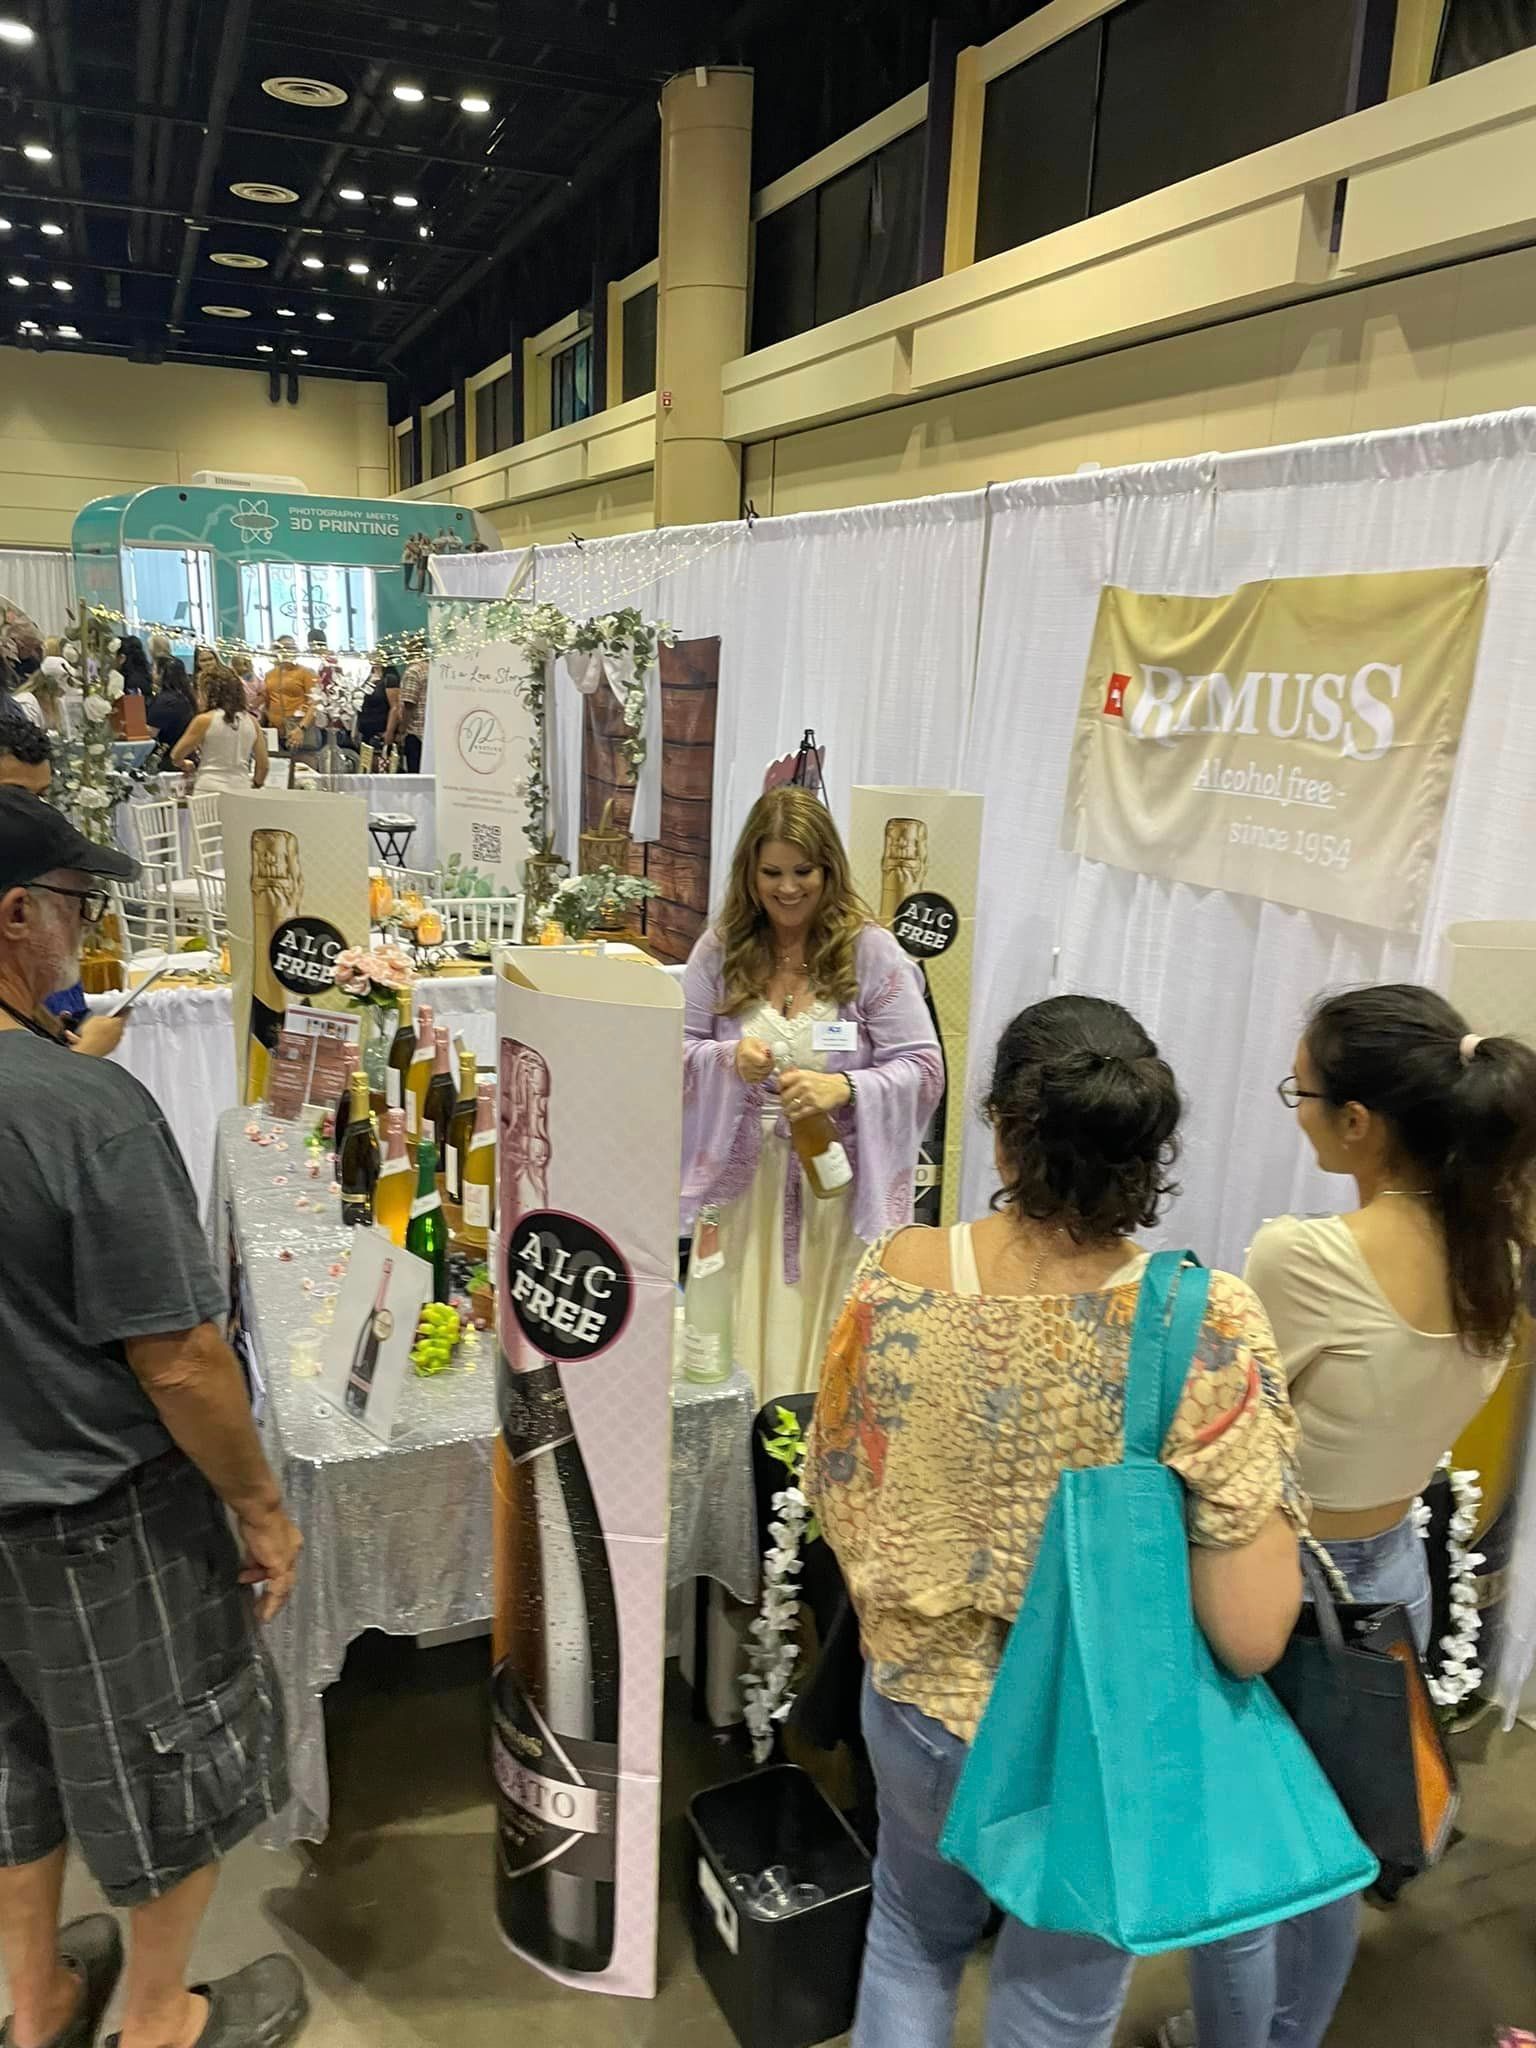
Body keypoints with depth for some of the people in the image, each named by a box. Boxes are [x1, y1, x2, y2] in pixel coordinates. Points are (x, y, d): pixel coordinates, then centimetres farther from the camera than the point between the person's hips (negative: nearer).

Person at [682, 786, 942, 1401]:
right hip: (743, 1180, 2)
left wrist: (844, 1088, -25)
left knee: (826, 1348, 5)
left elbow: (924, 1068, -8)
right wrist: (728, 1059, -16)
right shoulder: (720, 949, 3)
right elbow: (677, 1051, 6)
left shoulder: (871, 951, -6)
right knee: (740, 1341, 9)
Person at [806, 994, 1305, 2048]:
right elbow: (1252, 1637, -24)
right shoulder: (1208, 1325, -27)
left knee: (915, 1938, 32)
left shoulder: (898, 1277, -19)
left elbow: (837, 1491, -5)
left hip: (922, 1706, 2)